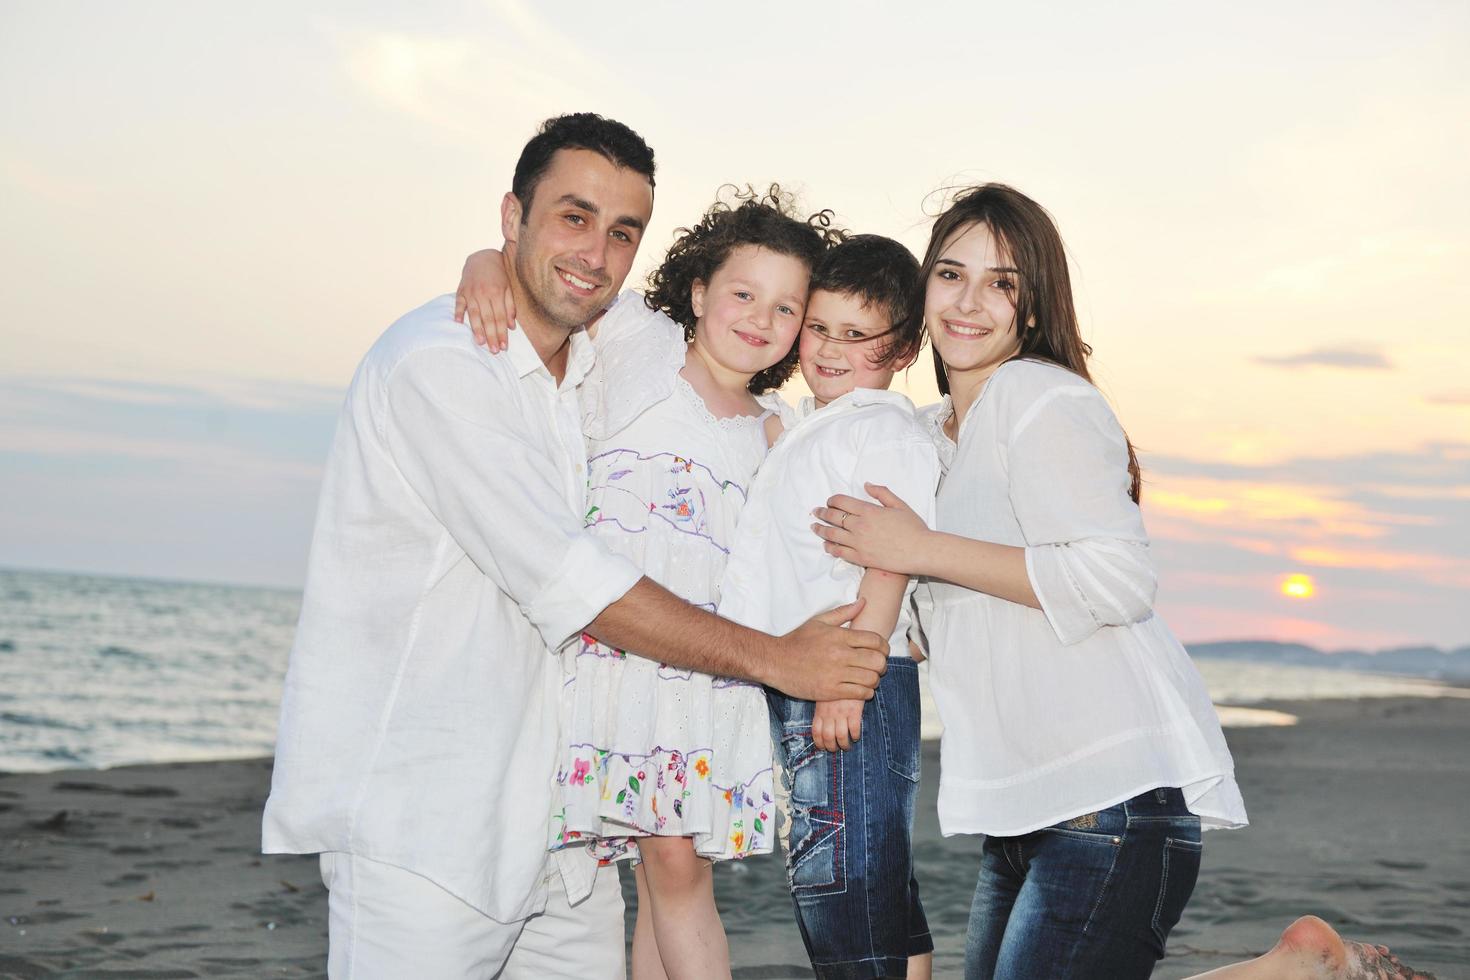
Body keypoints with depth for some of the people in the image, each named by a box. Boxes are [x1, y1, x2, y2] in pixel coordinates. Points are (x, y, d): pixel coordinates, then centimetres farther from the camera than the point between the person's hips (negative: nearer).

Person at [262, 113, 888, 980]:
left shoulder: (592, 363, 11)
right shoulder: (439, 364, -16)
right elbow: (568, 584, -21)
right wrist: (773, 658, -15)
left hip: (542, 804, 8)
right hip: (417, 821, -8)